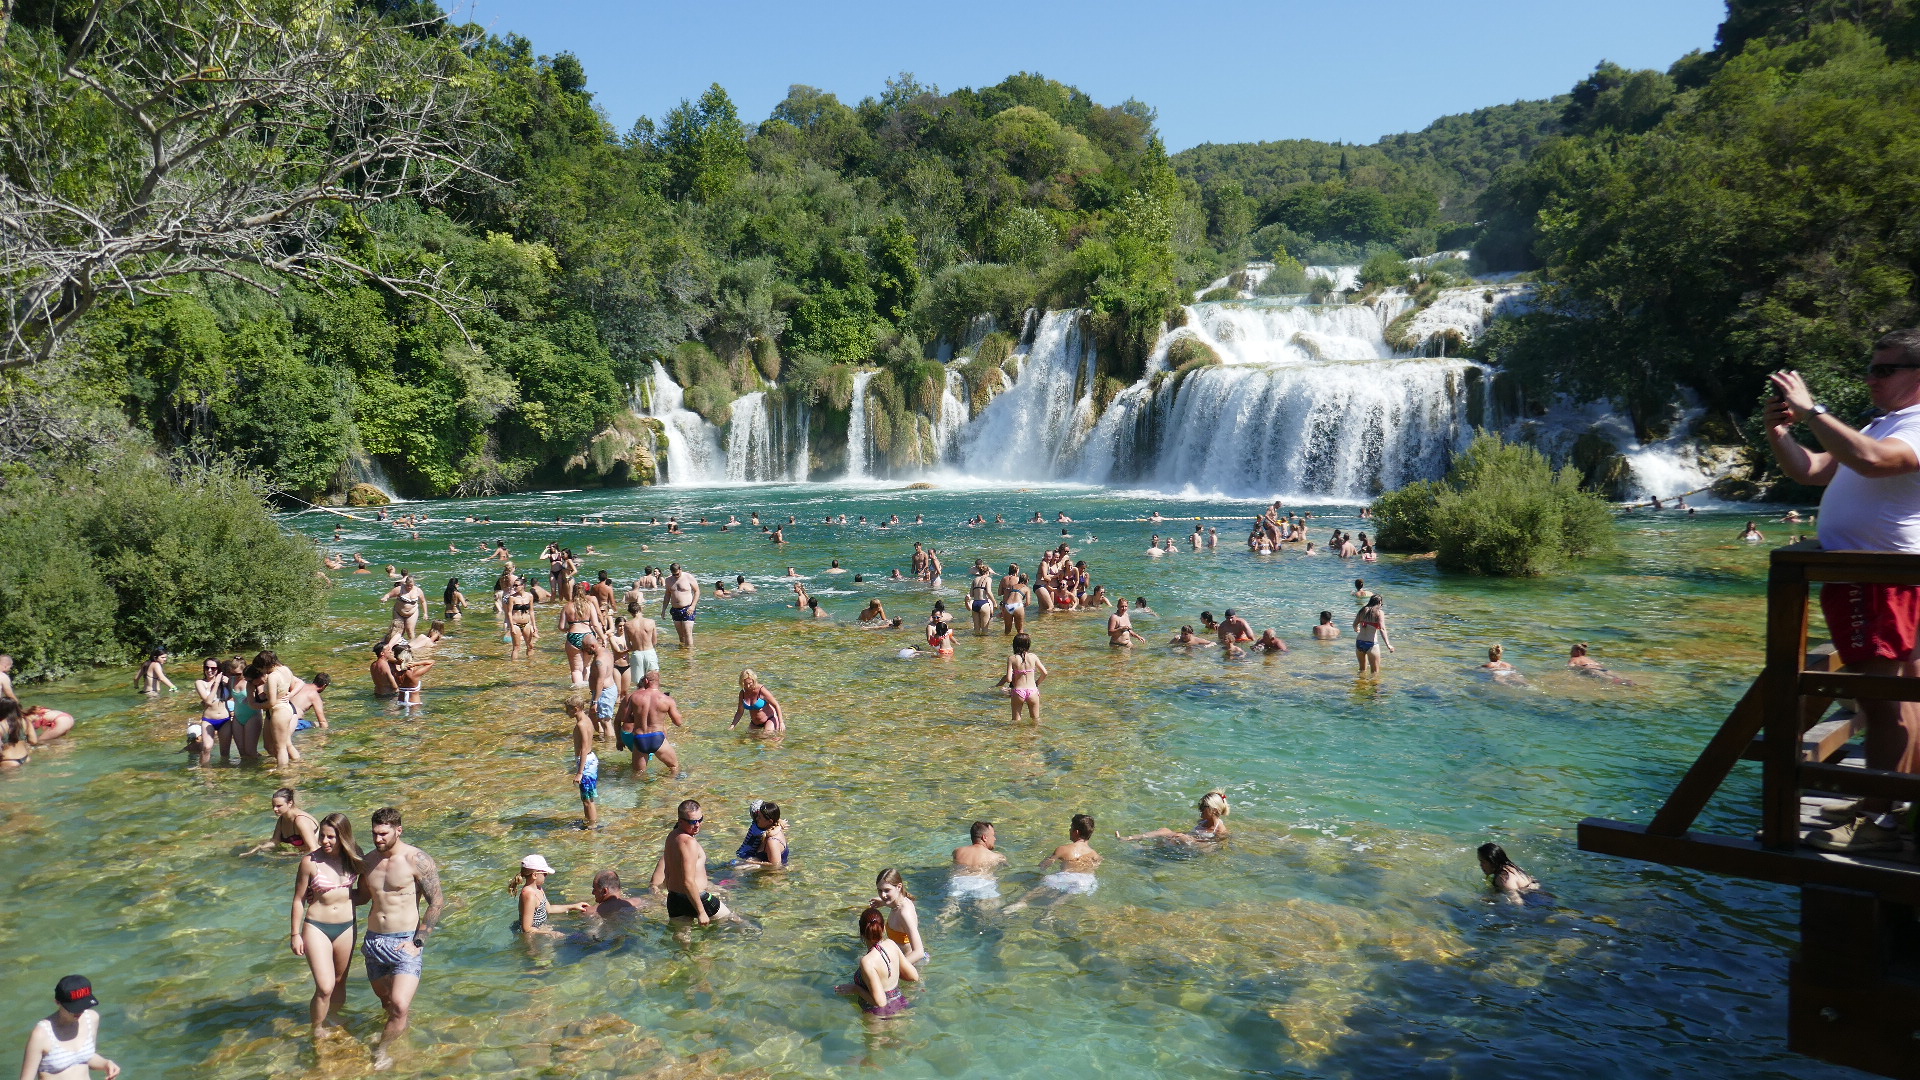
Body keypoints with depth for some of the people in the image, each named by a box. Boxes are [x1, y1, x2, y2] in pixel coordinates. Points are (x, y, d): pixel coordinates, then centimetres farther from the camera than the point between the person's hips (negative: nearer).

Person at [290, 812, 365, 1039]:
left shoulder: (354, 859, -4)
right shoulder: (310, 861, -14)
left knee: (340, 983, 17)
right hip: (316, 928, -3)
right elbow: (299, 900, -4)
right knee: (325, 987, -11)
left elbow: (363, 892, 12)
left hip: (346, 928, 4)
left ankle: (332, 1021, 40)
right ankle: (316, 1031, 10)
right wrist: (296, 935, -2)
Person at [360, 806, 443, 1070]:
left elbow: (437, 903, -12)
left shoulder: (416, 860, -14)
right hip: (374, 940, 6)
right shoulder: (369, 861, 5)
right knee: (385, 1000, 20)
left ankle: (382, 1050, 8)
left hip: (405, 942, -6)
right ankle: (399, 1023, 51)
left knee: (399, 1006, -16)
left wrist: (417, 942, -15)